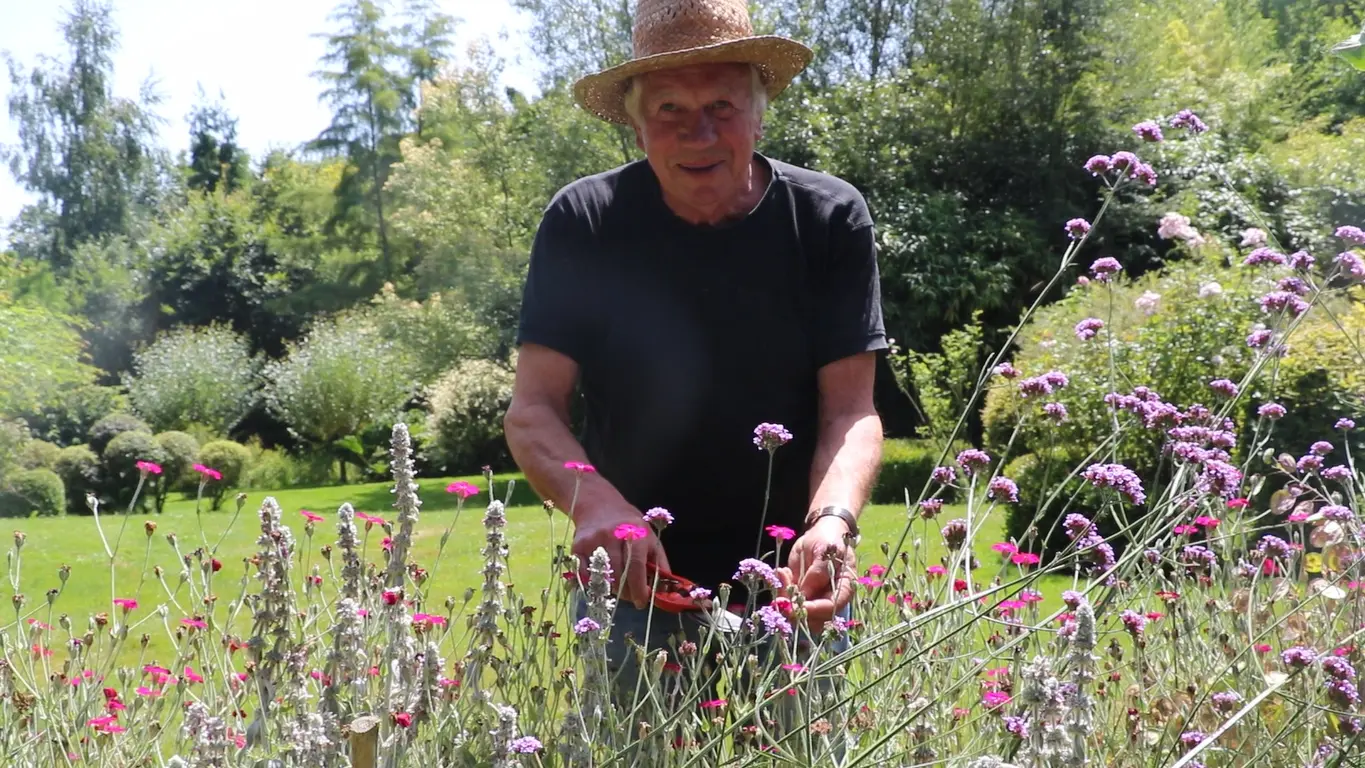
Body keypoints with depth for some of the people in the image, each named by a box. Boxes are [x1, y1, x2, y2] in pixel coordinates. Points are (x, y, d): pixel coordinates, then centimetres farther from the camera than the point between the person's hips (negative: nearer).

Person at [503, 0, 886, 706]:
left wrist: (832, 522, -31)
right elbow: (533, 413, -10)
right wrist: (596, 504, -31)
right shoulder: (584, 223, -7)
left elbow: (850, 412, -10)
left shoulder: (829, 218, -7)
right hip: (632, 591, 0)